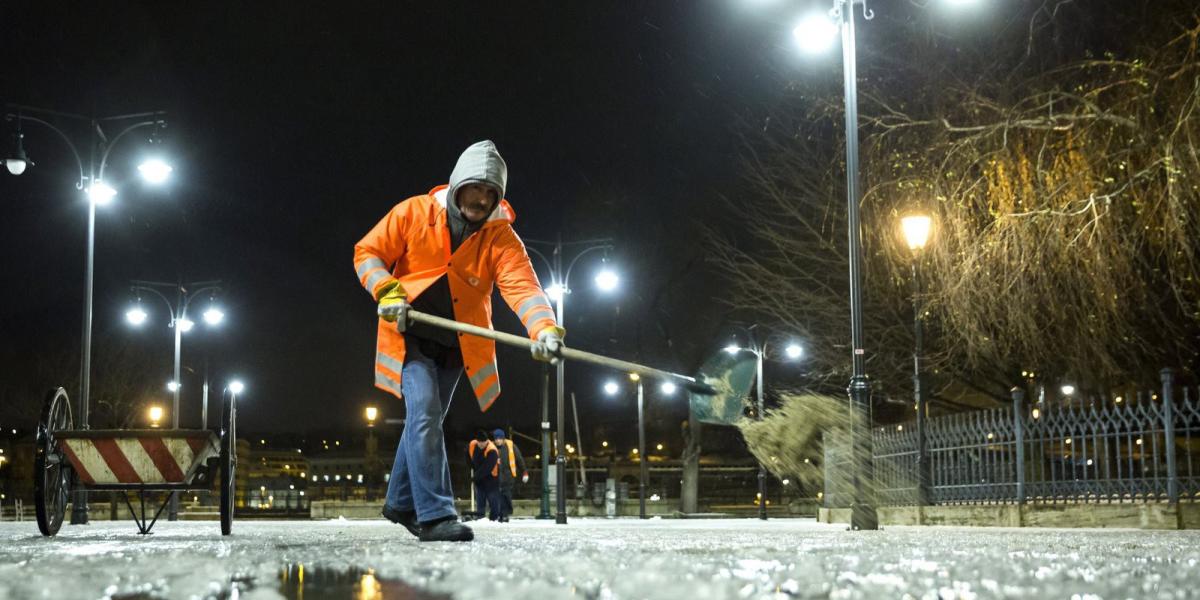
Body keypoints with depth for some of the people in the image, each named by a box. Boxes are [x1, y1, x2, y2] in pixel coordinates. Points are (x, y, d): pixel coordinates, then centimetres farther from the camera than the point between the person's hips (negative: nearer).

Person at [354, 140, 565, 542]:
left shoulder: (500, 237, -9)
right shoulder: (413, 214, -11)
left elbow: (522, 286, -23)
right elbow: (367, 252, -4)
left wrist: (544, 327, -42)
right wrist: (386, 290, -22)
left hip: (456, 345, 4)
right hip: (410, 336, -4)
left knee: (426, 421, 16)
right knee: (424, 414, -19)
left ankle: (401, 502, 34)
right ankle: (434, 515, -19)